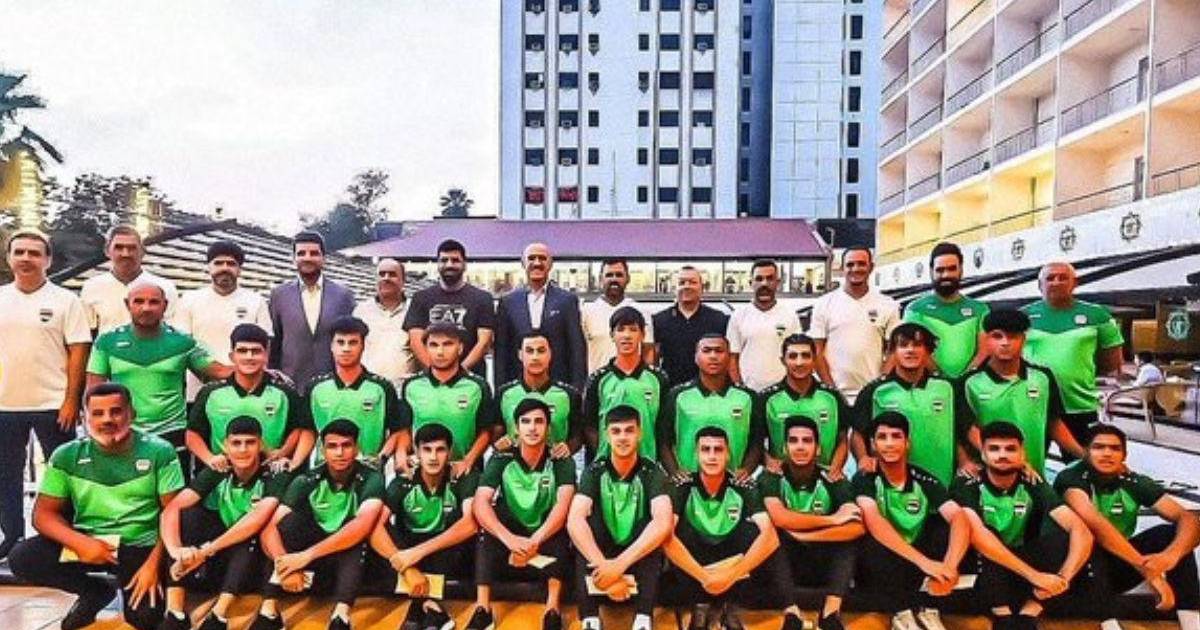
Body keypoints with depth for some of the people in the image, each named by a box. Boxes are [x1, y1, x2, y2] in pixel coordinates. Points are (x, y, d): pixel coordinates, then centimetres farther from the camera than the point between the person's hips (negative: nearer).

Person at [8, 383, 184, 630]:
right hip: (87, 544, 3)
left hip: (140, 547, -3)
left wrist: (154, 563, -21)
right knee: (21, 558, -19)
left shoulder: (159, 452, -8)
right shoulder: (67, 456, -1)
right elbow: (44, 513, 0)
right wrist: (80, 542, -20)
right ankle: (94, 591, 5)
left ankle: (130, 589, 15)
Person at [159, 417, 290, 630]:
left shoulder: (275, 476, -17)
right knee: (189, 514, -19)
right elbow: (172, 509, -20)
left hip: (254, 557, -3)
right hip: (218, 556, 4)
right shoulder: (216, 473, -8)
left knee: (249, 536, -33)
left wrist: (205, 551, -39)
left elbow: (257, 519, -34)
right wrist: (176, 550, -39)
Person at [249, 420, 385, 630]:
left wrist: (307, 555, -39)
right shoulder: (307, 481, -11)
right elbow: (268, 528, -20)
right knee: (290, 519, -24)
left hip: (352, 557, -2)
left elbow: (363, 525, -35)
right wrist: (284, 564, -39)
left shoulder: (371, 479, -18)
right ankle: (268, 611, -26)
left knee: (355, 536, -34)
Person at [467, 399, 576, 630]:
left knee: (560, 532, -32)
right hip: (511, 532, 1)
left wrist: (535, 541, -41)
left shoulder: (561, 461, -11)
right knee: (489, 524, -28)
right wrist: (510, 539, -39)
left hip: (546, 535, -1)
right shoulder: (501, 460, -10)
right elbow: (480, 504, -23)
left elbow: (563, 505, -25)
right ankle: (482, 608, -27)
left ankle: (553, 610, -30)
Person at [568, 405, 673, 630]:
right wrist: (604, 567, -40)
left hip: (640, 556, -1)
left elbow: (664, 523, -31)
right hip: (601, 551, 1)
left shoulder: (652, 472, -13)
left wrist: (619, 565, -40)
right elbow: (574, 520, -26)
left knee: (651, 526, -32)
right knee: (586, 525, -30)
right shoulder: (595, 471, -10)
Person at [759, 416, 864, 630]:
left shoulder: (834, 481, -6)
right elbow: (779, 518, -27)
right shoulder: (771, 477, -8)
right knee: (772, 527, -28)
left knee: (851, 530, -22)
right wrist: (832, 519, -20)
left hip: (822, 564, 1)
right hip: (784, 565, -1)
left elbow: (857, 527, -23)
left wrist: (800, 535, -25)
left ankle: (830, 612, -30)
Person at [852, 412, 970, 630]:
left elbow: (960, 519, -22)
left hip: (916, 567, 3)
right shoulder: (865, 479, -13)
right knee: (872, 540, -32)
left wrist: (949, 566, -42)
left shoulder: (924, 480, -6)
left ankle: (927, 609, -14)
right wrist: (924, 561, -44)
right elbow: (873, 522, -32)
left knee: (947, 528, -20)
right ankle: (902, 612, -21)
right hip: (880, 568, -3)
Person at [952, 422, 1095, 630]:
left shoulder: (1034, 485, -8)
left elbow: (1082, 532, -20)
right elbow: (976, 533, -35)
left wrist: (1063, 577, -36)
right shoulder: (967, 485, -17)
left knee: (1062, 527, -20)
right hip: (982, 567, -3)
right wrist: (1034, 575, -40)